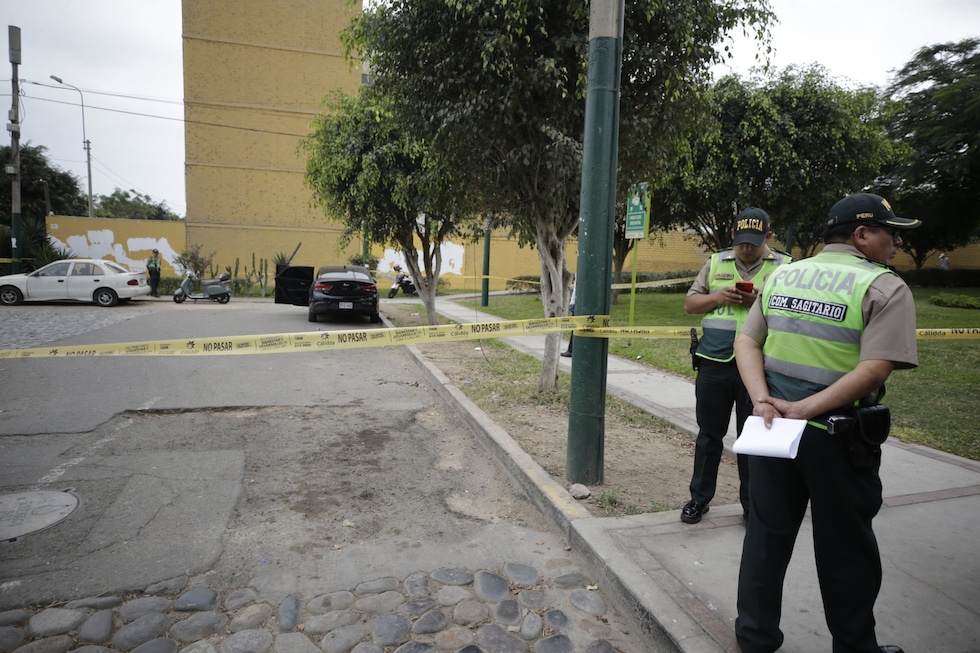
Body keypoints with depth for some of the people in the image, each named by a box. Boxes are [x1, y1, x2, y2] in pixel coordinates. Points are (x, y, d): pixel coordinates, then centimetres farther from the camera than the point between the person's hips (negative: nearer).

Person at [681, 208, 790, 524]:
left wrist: (760, 301, -17)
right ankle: (699, 498, 25)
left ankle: (752, 504, 26)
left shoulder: (784, 266, 3)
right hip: (713, 363, 2)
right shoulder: (716, 262, 9)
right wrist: (718, 297, -10)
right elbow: (690, 303, 8)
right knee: (709, 433, 12)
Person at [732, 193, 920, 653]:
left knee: (766, 535, 16)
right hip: (837, 439, -4)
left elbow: (746, 343, 1)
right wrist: (805, 409, -21)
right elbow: (874, 369, -20)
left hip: (771, 425, 5)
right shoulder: (884, 287, -9)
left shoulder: (780, 276, 6)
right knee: (846, 549, 14)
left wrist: (763, 401, -9)